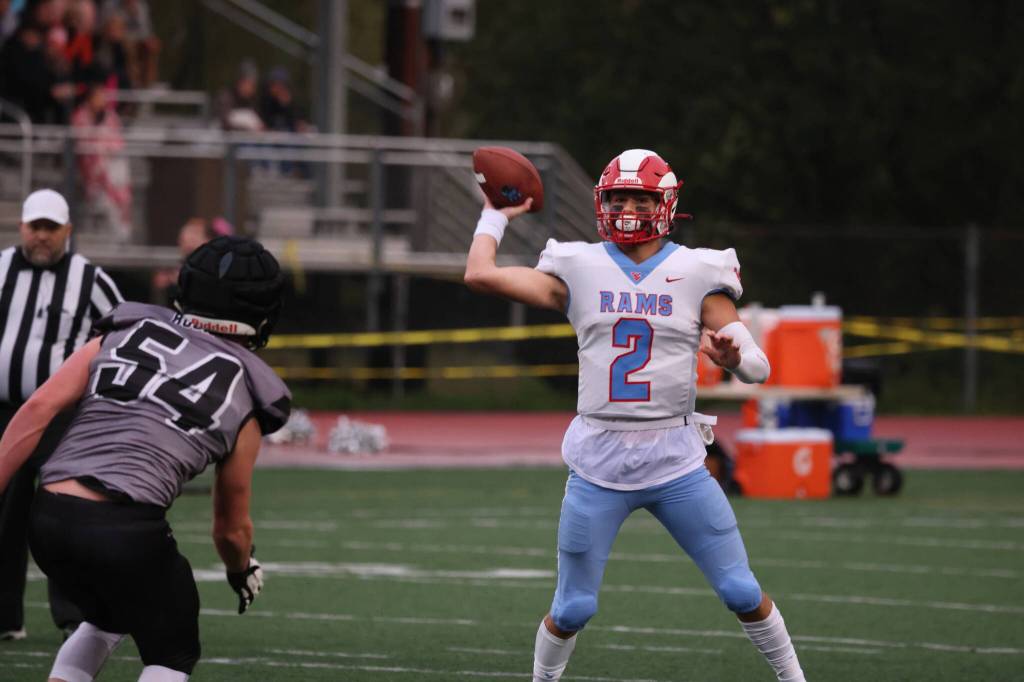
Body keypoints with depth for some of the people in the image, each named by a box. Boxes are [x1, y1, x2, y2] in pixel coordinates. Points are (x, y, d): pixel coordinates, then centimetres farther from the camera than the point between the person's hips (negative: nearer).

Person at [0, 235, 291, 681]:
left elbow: (38, 409, 4)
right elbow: (231, 527, 22)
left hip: (49, 520, 4)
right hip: (127, 530, -4)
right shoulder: (244, 397, 13)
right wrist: (243, 572, 44)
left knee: (108, 616, 33)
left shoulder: (122, 333, 18)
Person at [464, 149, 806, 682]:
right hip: (599, 459, 1)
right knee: (573, 608, 3)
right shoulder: (578, 270, 5)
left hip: (676, 457, -1)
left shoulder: (697, 274, 2)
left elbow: (758, 368, -2)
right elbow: (479, 275, 0)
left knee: (742, 592, -2)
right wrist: (496, 214, 14)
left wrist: (733, 354, -25)